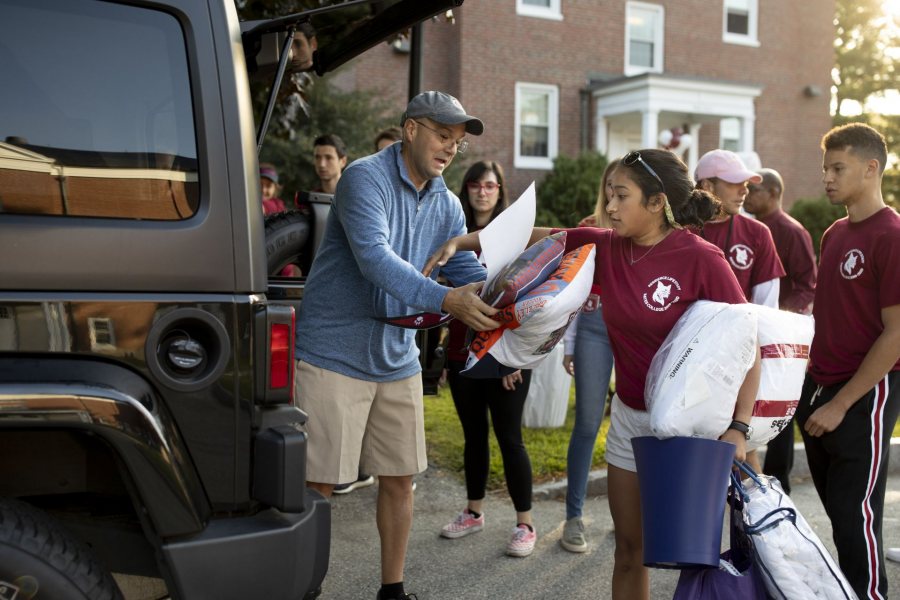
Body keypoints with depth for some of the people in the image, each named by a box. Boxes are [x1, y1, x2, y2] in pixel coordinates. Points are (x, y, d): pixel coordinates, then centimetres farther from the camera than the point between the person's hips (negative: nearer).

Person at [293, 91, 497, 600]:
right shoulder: (366, 178, -14)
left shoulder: (447, 206, 9)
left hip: (397, 359, 7)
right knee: (318, 483, -2)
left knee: (400, 479, 13)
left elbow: (469, 271, 6)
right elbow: (374, 257, -28)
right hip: (335, 353, -7)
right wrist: (445, 300, -39)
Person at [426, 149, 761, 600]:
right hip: (629, 415, 5)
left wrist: (738, 427, -21)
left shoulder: (701, 259, -17)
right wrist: (461, 241, -7)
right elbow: (535, 237, 4)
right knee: (629, 546, 16)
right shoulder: (606, 247, -2)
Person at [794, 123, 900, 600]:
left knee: (855, 515, 1)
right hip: (819, 387, 8)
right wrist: (811, 385, 10)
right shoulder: (835, 234, 10)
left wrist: (840, 404, -16)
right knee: (836, 506, 16)